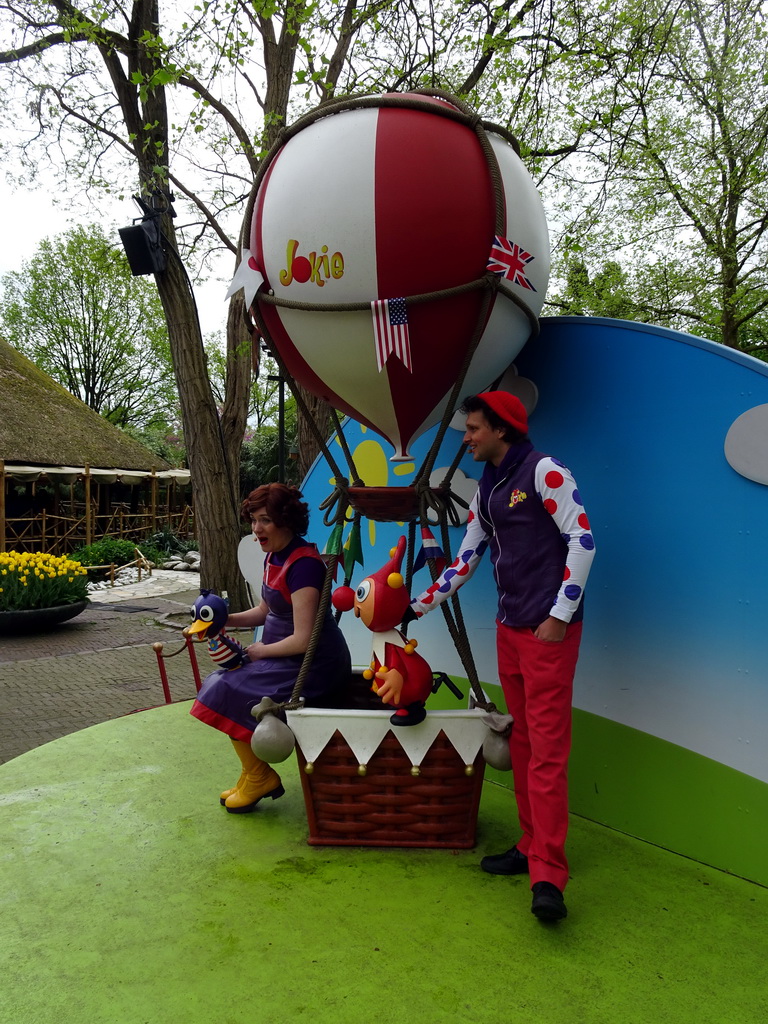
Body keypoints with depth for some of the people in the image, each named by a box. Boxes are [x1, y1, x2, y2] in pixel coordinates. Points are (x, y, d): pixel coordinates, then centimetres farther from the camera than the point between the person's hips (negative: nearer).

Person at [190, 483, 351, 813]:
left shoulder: (303, 564, -24)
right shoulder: (273, 557, 5)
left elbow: (303, 640, -26)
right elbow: (265, 611, 20)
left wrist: (260, 651, -11)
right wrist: (225, 619, 4)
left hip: (314, 666, -10)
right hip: (286, 657, 10)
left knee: (229, 692, -9)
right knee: (224, 683, 10)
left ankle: (259, 779, 12)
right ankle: (255, 776, 19)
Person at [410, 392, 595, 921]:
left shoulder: (544, 471, -7)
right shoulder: (486, 490, 17)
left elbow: (582, 538, -12)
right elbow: (466, 559, 21)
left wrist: (560, 615, -15)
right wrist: (419, 605, 20)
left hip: (549, 628, -8)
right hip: (509, 628, 8)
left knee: (547, 745, -8)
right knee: (522, 739, 11)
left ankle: (548, 876, -4)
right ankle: (530, 847, 22)